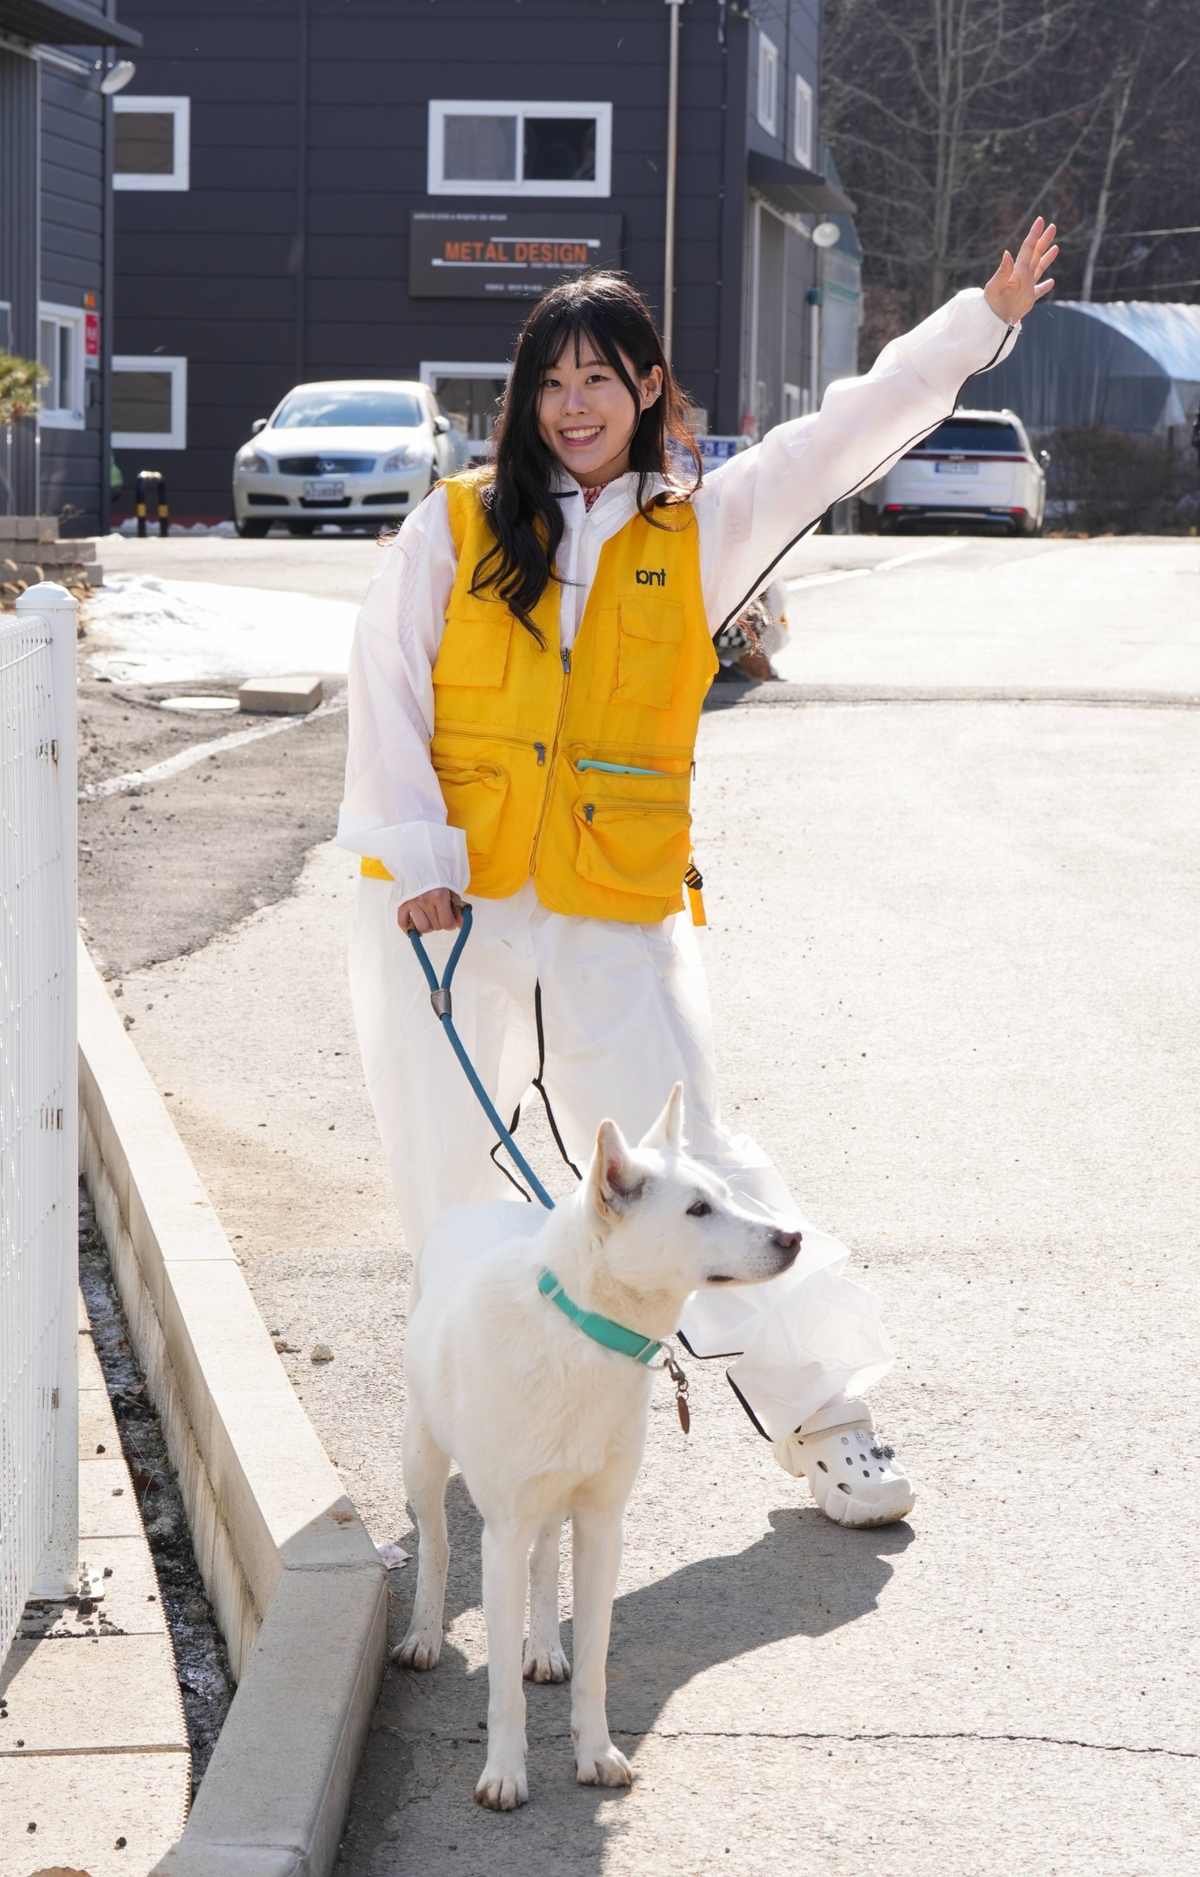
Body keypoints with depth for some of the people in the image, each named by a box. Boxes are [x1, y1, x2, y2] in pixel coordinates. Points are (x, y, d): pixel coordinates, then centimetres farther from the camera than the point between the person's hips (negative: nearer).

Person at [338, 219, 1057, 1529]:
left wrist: (984, 321, 3)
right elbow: (386, 686, 0)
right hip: (445, 909, 1)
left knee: (683, 1161, -3)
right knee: (450, 1183, 8)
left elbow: (844, 434, 8)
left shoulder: (698, 533, 8)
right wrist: (413, 851, -9)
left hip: (615, 912, 0)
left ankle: (821, 1413, 7)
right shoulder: (455, 526, 4)